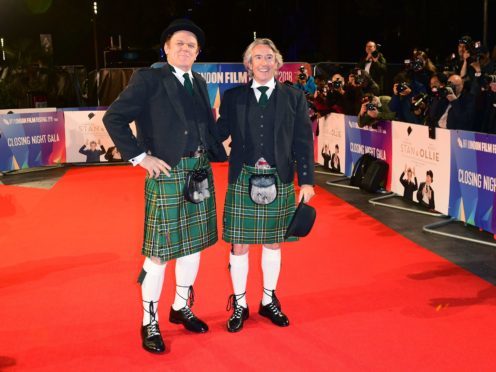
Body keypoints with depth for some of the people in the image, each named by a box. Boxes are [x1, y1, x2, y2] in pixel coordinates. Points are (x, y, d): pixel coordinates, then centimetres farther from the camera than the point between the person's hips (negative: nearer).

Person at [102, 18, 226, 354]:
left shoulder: (199, 84, 13)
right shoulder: (148, 79, -7)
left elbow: (208, 126, 14)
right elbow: (113, 117, -12)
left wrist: (223, 155, 1)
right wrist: (140, 157, -14)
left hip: (200, 173, 7)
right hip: (167, 174, -6)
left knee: (193, 244, 15)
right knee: (160, 252, -1)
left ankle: (181, 308, 32)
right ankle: (150, 322, 14)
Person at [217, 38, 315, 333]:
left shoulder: (294, 97, 3)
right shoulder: (233, 97, 4)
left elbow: (303, 142, 2)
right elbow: (220, 132, 0)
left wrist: (307, 181, -2)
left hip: (279, 182, 1)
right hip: (243, 180, 0)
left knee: (273, 243, 12)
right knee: (239, 245, 6)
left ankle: (269, 301, 30)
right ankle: (240, 304, 23)